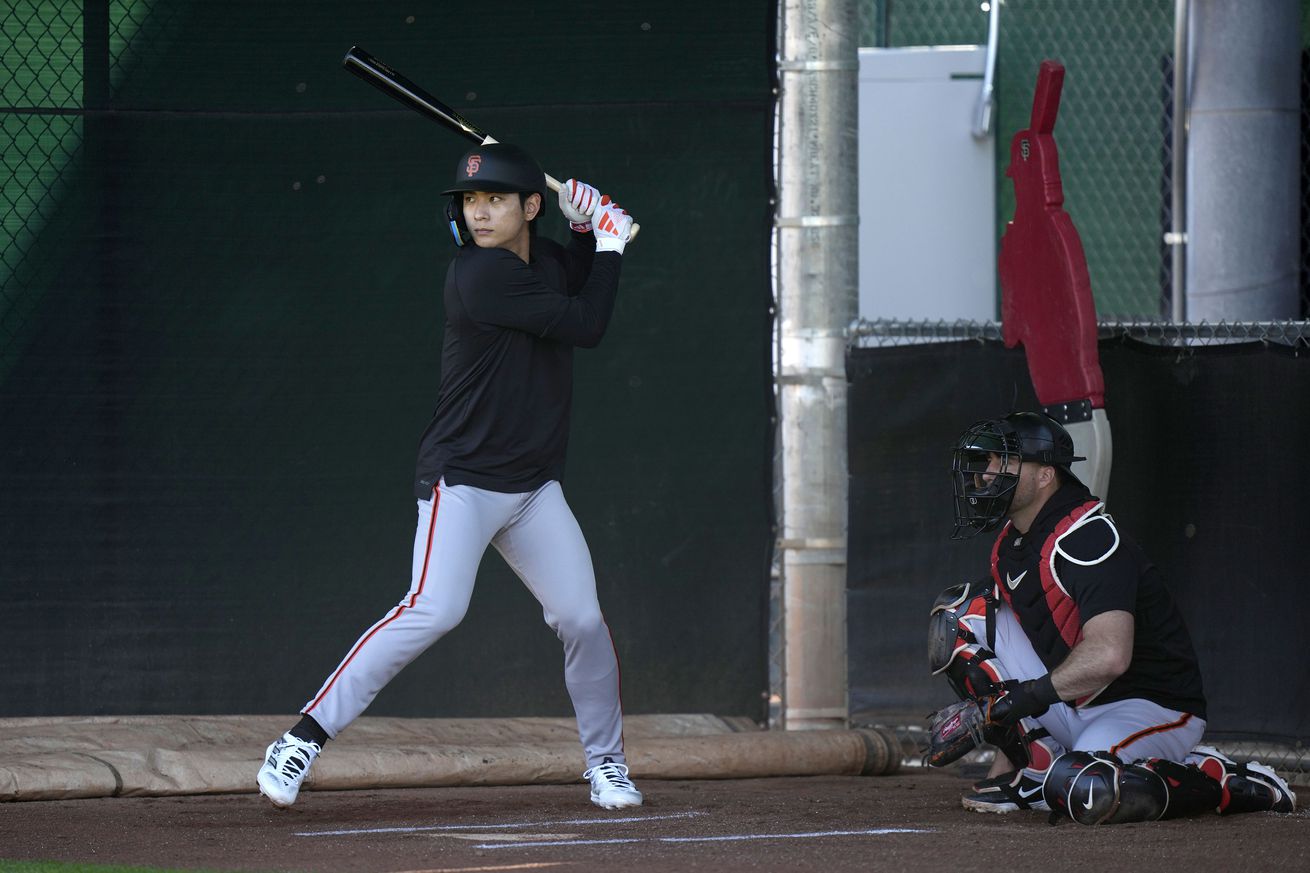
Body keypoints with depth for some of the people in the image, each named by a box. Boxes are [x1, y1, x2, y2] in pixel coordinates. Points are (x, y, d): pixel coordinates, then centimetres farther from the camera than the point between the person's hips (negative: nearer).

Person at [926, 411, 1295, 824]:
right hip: (1073, 707, 9)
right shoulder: (1012, 541, 8)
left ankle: (1228, 783, -10)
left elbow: (1109, 656, -36)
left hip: (1150, 708, -9)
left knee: (1085, 794, -39)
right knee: (958, 614, 0)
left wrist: (1025, 696, -29)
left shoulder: (1087, 539, -23)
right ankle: (1038, 770, 0)